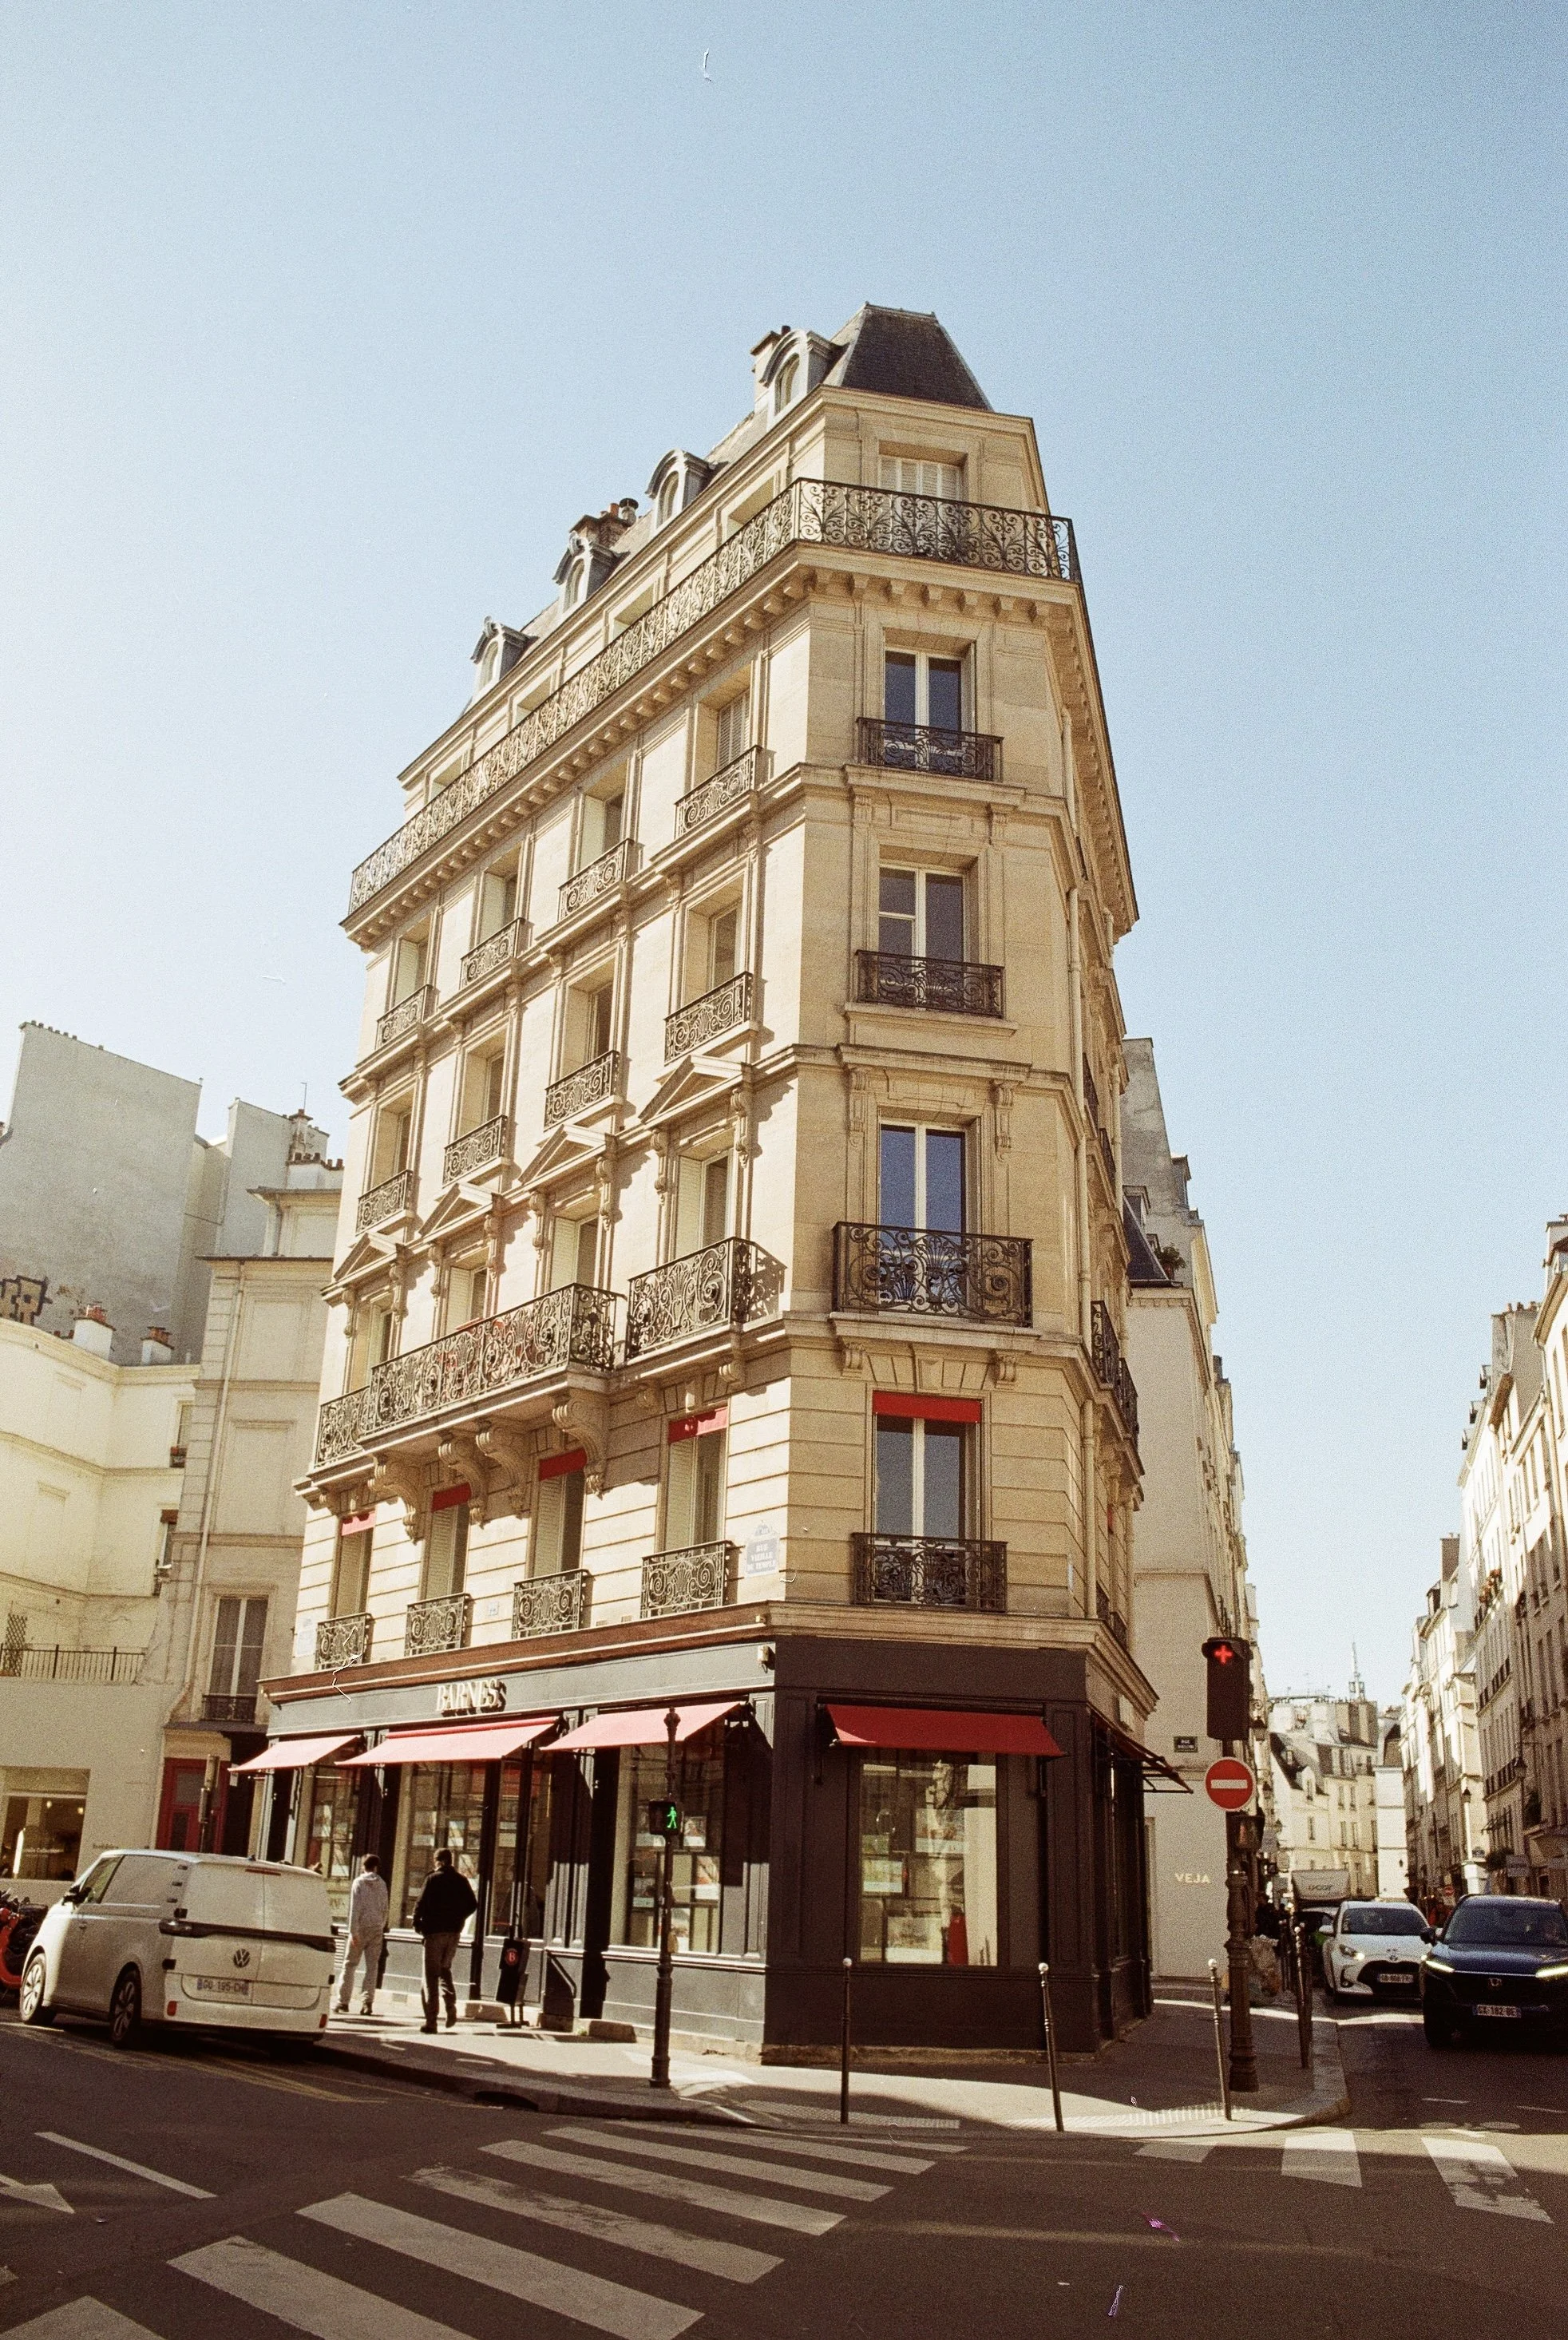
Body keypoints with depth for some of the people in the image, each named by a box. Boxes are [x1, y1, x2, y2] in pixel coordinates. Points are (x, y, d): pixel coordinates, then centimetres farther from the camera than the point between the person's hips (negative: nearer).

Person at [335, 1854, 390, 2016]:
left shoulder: (359, 1882, -3)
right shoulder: (382, 1884, 7)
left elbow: (355, 1908, -9)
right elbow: (384, 1909, 10)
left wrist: (353, 1931, -11)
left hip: (361, 1928, -3)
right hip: (377, 1929, 3)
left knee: (349, 1964, 5)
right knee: (372, 1966, 4)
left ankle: (343, 2002, 2)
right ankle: (368, 2003, -2)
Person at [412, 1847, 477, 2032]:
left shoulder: (433, 1878, -7)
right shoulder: (461, 1880, 7)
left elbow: (421, 1903, -14)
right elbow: (473, 1905, 7)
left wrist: (417, 1923, 0)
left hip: (435, 1931, -5)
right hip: (454, 1932, 5)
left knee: (431, 1975, 2)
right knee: (445, 1970, 21)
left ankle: (431, 2020, -1)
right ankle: (451, 2007, 2)